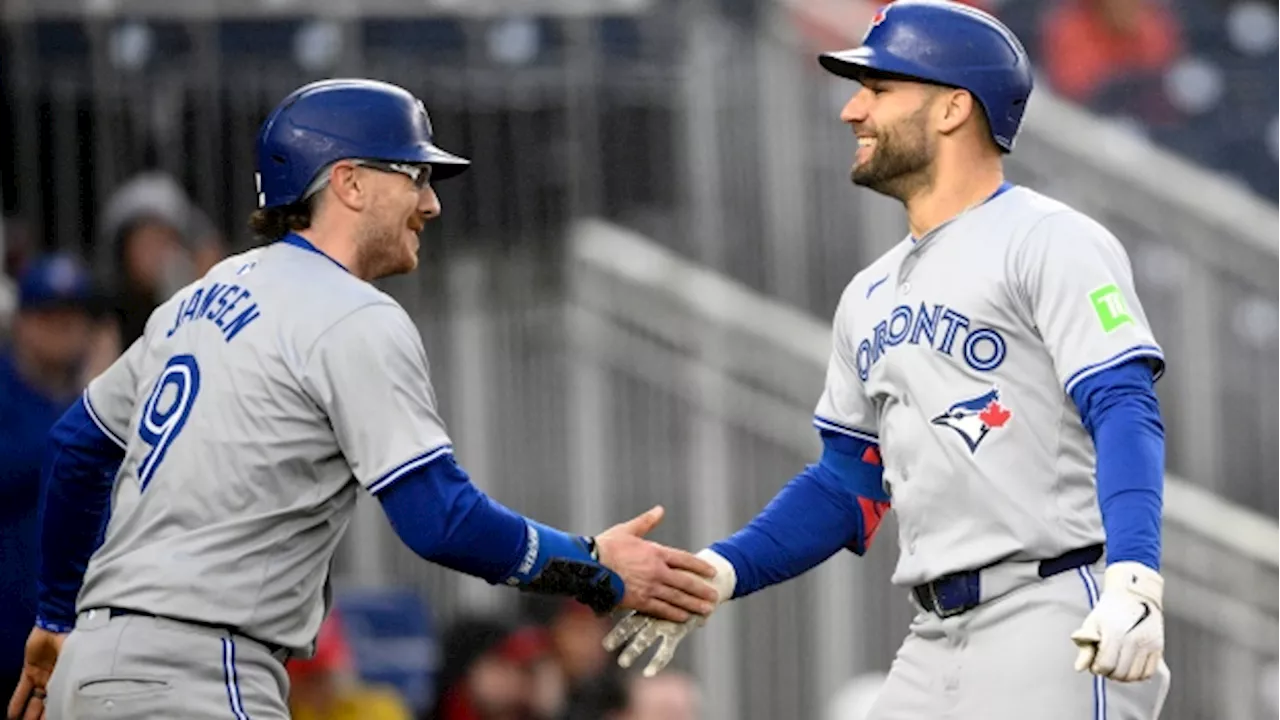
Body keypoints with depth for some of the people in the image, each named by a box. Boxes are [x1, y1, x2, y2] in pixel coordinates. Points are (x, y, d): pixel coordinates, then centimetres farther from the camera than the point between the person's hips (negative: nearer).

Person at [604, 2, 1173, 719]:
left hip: (1055, 625, -8)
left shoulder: (1049, 243, -4)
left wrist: (1132, 582, -30)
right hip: (938, 638, 8)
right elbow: (848, 483, 25)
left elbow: (1127, 416, -15)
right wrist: (718, 573, 10)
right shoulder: (871, 296, 21)